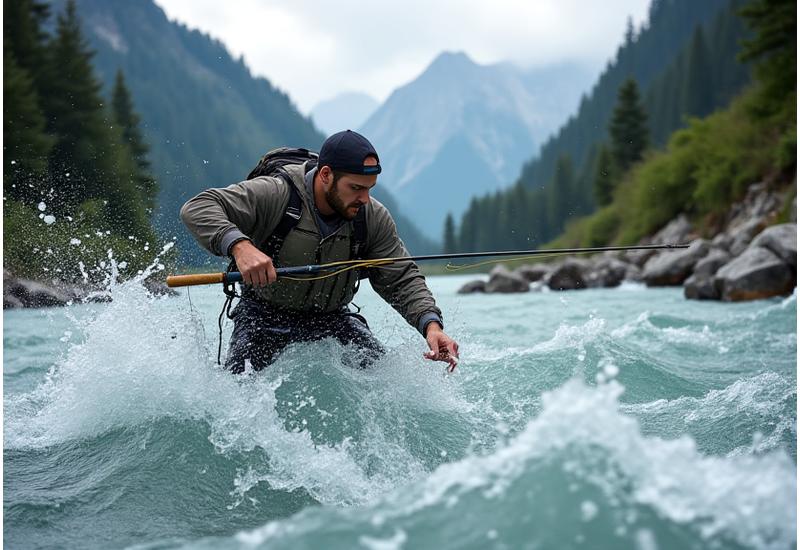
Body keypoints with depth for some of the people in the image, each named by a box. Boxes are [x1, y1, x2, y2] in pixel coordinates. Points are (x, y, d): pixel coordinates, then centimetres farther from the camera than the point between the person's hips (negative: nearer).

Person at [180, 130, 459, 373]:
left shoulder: (374, 218, -11)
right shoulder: (273, 195, -23)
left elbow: (402, 279, -5)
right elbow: (197, 209, -30)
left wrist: (431, 324, -24)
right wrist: (239, 246, -49)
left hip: (331, 317, 3)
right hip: (266, 315, -3)